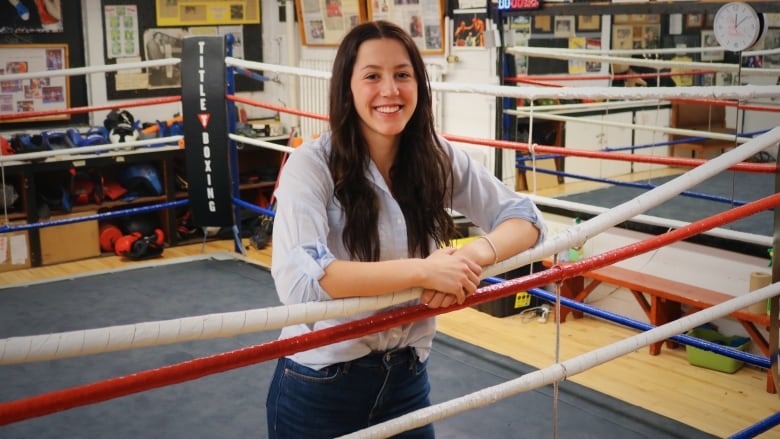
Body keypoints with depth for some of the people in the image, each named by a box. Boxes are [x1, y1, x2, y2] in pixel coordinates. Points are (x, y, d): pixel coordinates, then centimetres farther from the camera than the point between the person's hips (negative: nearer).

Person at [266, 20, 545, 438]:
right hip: (320, 386, -3)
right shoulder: (312, 164, -18)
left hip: (407, 378, 4)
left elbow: (524, 217, -1)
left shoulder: (440, 160, -5)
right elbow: (297, 278, -29)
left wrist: (475, 253, -22)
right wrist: (422, 271, -32)